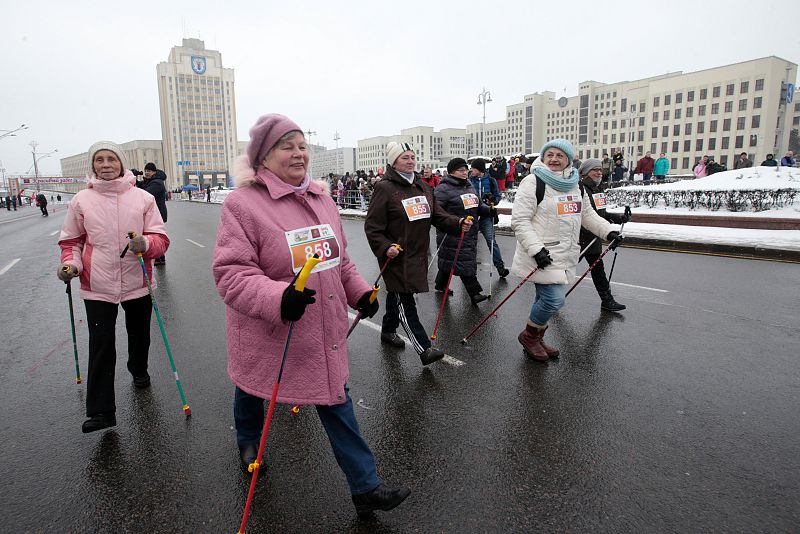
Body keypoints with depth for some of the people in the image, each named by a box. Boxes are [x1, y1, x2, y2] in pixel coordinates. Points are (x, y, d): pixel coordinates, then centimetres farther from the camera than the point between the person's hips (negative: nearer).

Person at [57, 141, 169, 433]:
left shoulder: (143, 198, -2)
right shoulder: (81, 200, 0)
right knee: (101, 344, -3)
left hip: (137, 282, 1)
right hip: (97, 286, -1)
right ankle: (100, 411, 3)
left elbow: (161, 238, -4)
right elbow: (71, 240, 11)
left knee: (139, 336, 18)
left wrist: (145, 243, -25)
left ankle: (139, 370, 48)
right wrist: (70, 263, -7)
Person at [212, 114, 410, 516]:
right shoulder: (242, 203, -17)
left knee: (336, 399, 8)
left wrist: (359, 291, 5)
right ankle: (248, 440, 59)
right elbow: (231, 273, -23)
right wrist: (278, 298, -38)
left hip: (323, 334, 4)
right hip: (268, 335, -4)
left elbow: (339, 259, 14)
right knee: (252, 392, 24)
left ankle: (366, 487, 19)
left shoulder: (320, 198, 4)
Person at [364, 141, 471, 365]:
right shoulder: (385, 188, -11)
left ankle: (388, 331, 40)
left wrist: (458, 223, -7)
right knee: (404, 301, -4)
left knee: (398, 295, 21)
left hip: (418, 254, 7)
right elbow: (372, 227, -12)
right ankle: (424, 348, -2)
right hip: (396, 256, -7)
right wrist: (385, 248, -26)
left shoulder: (423, 186, 11)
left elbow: (438, 215, 10)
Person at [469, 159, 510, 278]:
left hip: (485, 216, -2)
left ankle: (500, 266, -5)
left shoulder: (490, 181, 0)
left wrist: (492, 200, -13)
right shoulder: (469, 180, 2)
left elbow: (498, 196, 8)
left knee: (491, 240, -10)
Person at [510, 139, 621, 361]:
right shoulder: (533, 182, -10)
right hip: (542, 255, -7)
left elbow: (587, 214, 24)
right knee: (554, 299, -12)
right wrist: (536, 249, -24)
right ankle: (529, 335, 14)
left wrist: (609, 230, 11)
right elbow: (520, 221, -15)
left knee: (547, 298, 14)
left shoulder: (575, 185, 13)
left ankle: (537, 339, 33)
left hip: (565, 255, 7)